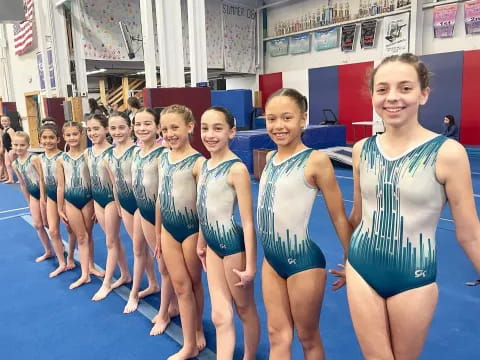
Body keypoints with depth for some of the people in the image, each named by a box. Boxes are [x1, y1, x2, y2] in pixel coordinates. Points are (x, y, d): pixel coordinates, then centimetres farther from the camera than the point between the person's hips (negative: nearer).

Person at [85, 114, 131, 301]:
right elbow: (90, 177, 12)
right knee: (113, 239, 15)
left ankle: (106, 283, 15)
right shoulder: (87, 152, 5)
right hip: (97, 199, 7)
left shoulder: (112, 151, -15)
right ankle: (125, 275, 29)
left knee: (110, 242, 5)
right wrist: (92, 201, 14)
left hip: (111, 198, -7)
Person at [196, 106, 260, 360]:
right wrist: (201, 243, 19)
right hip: (213, 245, 6)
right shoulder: (205, 166, 3)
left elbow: (248, 221, -20)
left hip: (234, 245, -6)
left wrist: (250, 265, -18)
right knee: (220, 316, 10)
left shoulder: (236, 169, -19)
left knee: (245, 310, 16)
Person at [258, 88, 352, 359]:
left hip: (302, 260, -6)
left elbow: (339, 216, -12)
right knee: (277, 335, 17)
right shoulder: (270, 158, 4)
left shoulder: (316, 160, -17)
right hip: (272, 259, 6)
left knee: (308, 338, 15)